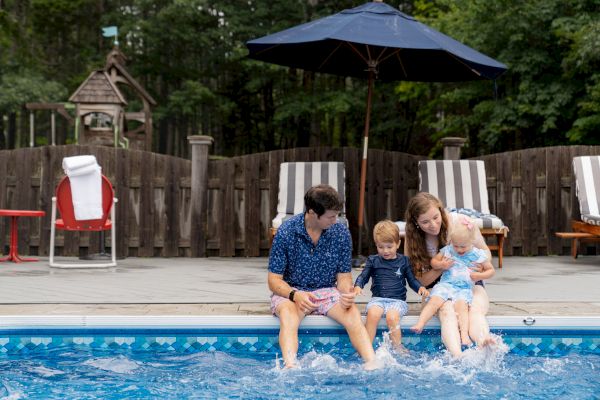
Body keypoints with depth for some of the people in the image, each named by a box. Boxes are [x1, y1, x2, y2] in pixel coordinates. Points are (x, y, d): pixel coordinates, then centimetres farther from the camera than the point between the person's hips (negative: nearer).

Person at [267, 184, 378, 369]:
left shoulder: (341, 233, -4)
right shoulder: (286, 232, -12)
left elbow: (343, 276, 3)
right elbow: (274, 280, -8)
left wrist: (347, 293, -21)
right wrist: (295, 295, -28)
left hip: (327, 291, 2)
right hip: (291, 292, -2)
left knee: (353, 313, -28)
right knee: (288, 314, -36)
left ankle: (372, 365, -40)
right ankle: (290, 367, -52)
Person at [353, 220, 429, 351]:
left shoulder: (404, 261, 12)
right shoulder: (373, 260, 13)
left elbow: (412, 280, 14)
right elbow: (363, 276, 9)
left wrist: (421, 288, -7)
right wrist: (357, 286, -13)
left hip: (398, 300, -1)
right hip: (378, 298, 1)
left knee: (392, 316, -33)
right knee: (372, 313, -33)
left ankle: (398, 347, -21)